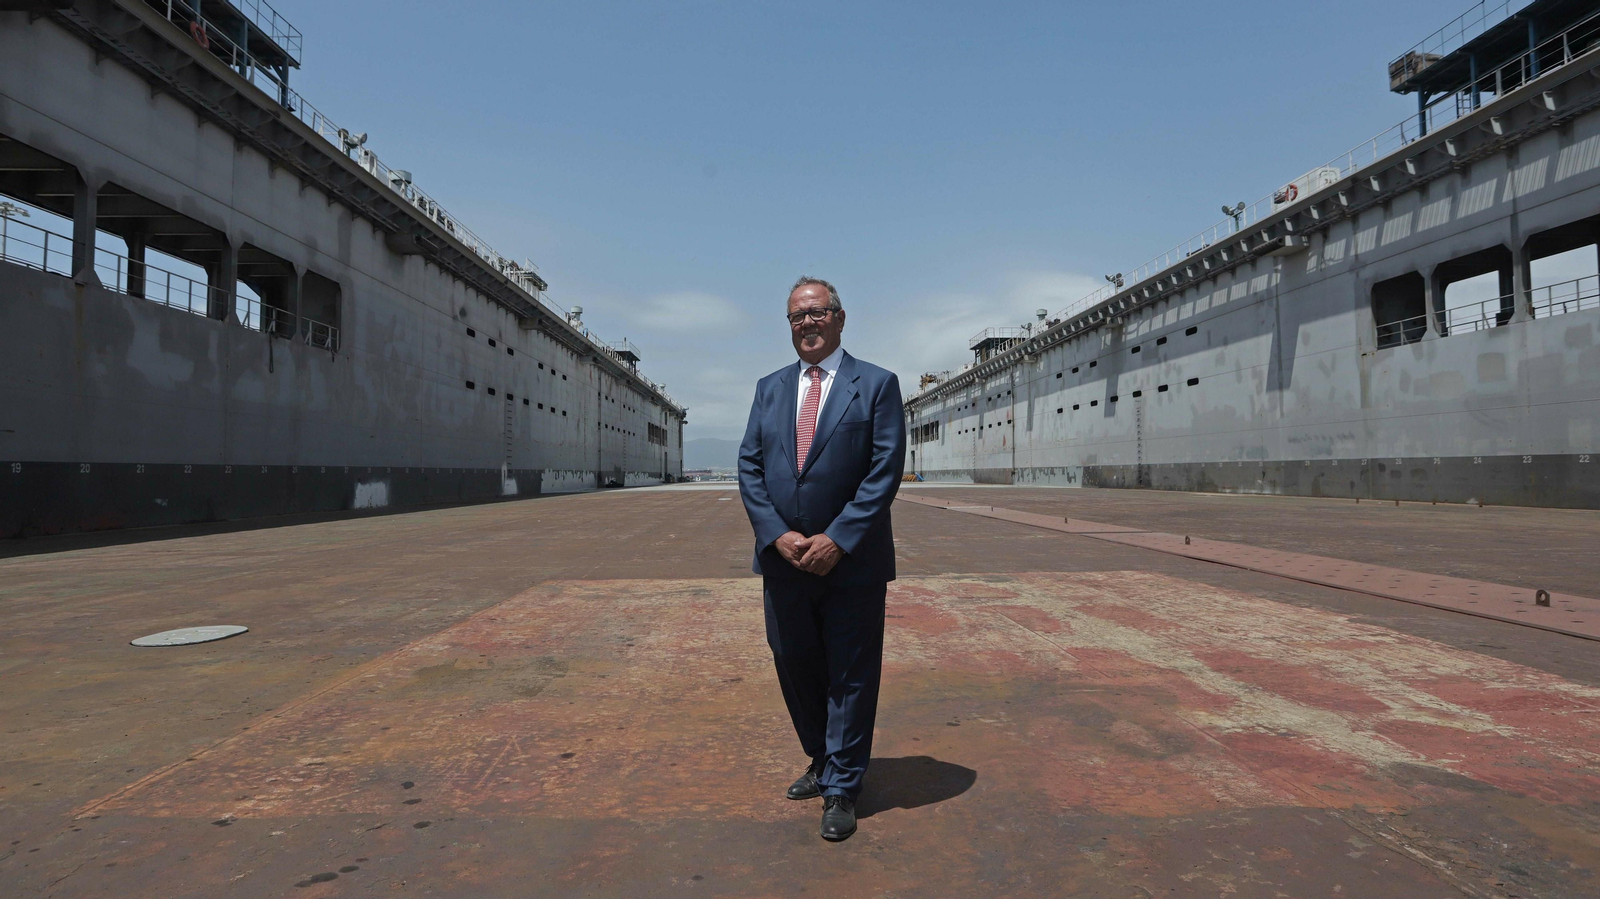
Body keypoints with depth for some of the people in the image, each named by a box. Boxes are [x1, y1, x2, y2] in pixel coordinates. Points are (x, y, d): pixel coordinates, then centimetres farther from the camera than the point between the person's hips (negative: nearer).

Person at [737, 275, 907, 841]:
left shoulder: (876, 384, -1)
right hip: (783, 559, 4)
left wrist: (836, 539, -16)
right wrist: (777, 535, -10)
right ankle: (823, 762, 37)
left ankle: (841, 790, 20)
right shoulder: (770, 388, 11)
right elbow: (749, 467, 5)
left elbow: (886, 470, -9)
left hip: (852, 562, -4)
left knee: (850, 676, 5)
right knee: (795, 668, 15)